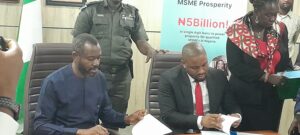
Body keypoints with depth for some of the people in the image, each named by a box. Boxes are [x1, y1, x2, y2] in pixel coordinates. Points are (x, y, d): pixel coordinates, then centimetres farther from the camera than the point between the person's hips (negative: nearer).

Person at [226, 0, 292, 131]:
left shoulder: (280, 29, 2)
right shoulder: (238, 31, -11)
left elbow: (285, 61, 11)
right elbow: (235, 66, -16)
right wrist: (267, 77, -21)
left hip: (272, 97, 4)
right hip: (246, 98, -4)